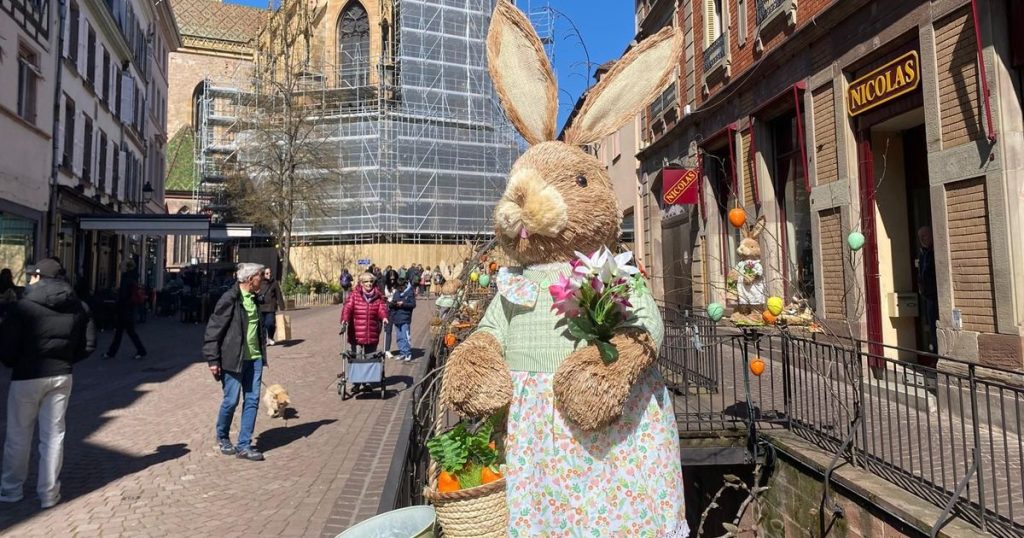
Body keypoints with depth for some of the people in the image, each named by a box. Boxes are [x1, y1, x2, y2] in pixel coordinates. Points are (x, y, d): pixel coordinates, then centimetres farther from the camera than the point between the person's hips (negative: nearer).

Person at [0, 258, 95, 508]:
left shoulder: (25, 306, -13)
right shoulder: (79, 306, 1)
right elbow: (88, 344, 3)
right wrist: (65, 360, 12)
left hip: (27, 377, -3)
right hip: (61, 377, 3)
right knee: (53, 435, 10)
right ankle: (49, 493, 15)